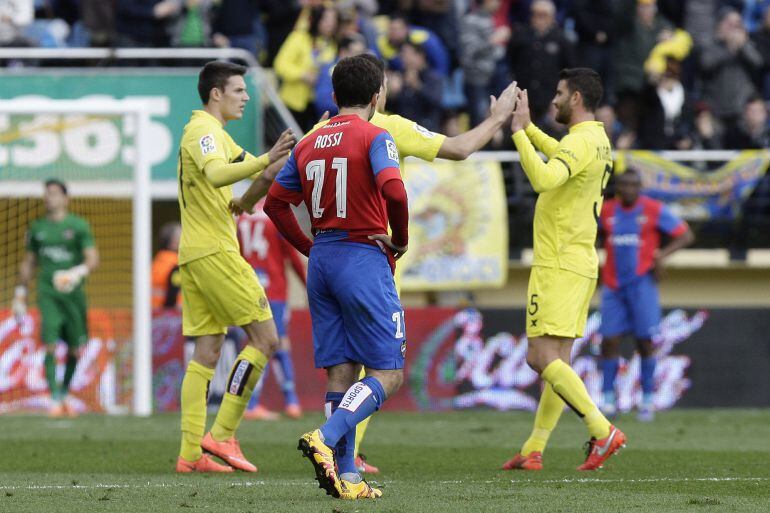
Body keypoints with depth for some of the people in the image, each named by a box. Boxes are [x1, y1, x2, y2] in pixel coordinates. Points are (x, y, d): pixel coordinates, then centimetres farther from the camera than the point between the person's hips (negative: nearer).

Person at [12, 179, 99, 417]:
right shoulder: (38, 228, 11)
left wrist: (78, 272, -26)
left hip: (73, 293, -1)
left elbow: (93, 258, -6)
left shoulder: (78, 226, 3)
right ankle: (54, 400, -12)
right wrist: (20, 294, 17)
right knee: (50, 346, -14)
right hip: (48, 293, 1)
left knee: (75, 350, 3)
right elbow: (28, 263, 20)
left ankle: (64, 394, 25)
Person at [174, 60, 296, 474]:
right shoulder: (203, 130, -10)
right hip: (214, 252, -10)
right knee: (265, 338, -8)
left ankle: (190, 452, 3)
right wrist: (265, 161, -43)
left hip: (195, 255, 10)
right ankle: (222, 435, -10)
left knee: (206, 353, 7)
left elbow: (256, 180, 27)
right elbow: (216, 175, -31)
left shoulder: (213, 133, 21)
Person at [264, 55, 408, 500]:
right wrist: (401, 240, -6)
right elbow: (393, 191, -22)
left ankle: (347, 476, 3)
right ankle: (326, 438, -23)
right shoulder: (374, 137, -7)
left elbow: (275, 202, 14)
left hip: (322, 260, 7)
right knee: (387, 373, -4)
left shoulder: (309, 143, 13)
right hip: (364, 259, -7)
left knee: (342, 371, 8)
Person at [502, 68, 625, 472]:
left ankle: (603, 432, -19)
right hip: (580, 266, 10)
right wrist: (527, 126, 34)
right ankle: (533, 450, 11)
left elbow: (543, 178, -33)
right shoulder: (598, 140, 15)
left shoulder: (580, 142, -16)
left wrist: (518, 132, -24)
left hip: (559, 267, -10)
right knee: (556, 362, 9)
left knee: (542, 357, -13)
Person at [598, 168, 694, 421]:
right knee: (609, 340, -3)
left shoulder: (654, 210, -4)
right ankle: (608, 398, 4)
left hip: (641, 284, -3)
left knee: (645, 341, -3)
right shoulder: (606, 210, 6)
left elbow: (686, 235, -4)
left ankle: (647, 399, 6)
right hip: (613, 286, 3)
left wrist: (662, 254, -19)